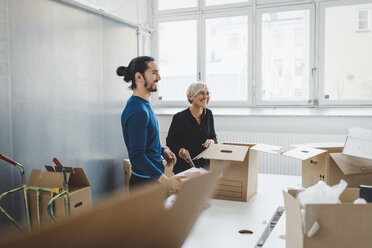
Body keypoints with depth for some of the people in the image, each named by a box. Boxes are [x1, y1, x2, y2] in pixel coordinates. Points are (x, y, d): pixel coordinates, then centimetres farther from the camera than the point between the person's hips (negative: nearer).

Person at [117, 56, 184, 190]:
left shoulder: (144, 104, 9)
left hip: (153, 179, 10)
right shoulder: (137, 111, -23)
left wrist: (162, 150, 6)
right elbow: (137, 156, -27)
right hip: (145, 183, -10)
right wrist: (166, 181, -32)